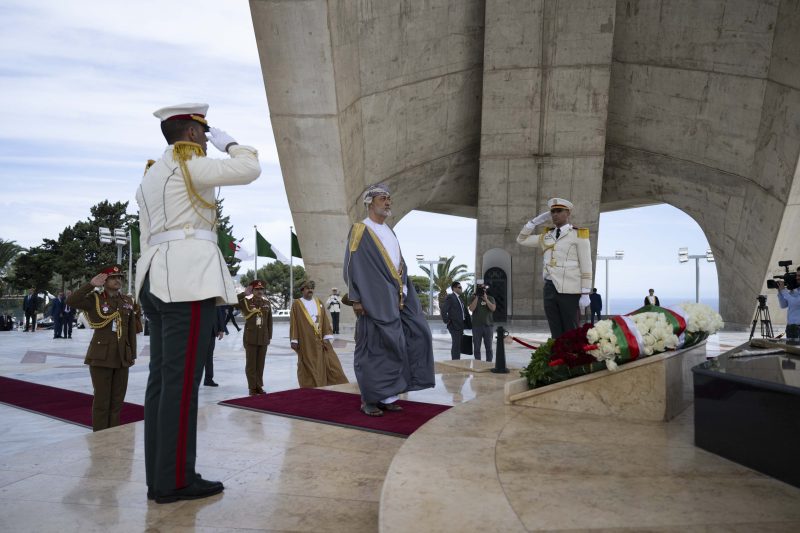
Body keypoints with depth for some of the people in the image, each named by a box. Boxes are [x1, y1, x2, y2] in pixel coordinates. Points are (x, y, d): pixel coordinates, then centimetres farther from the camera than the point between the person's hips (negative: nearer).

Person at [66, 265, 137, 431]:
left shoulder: (127, 301, 8)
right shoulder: (94, 299, -3)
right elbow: (71, 301, -21)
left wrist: (132, 354, 10)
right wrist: (91, 284, -22)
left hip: (122, 357, 4)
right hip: (101, 356, -4)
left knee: (117, 399, 11)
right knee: (102, 400, 2)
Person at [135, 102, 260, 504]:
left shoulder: (152, 175, 24)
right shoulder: (188, 164, -4)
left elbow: (147, 236, 22)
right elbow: (250, 168, -6)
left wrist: (155, 287, 21)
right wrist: (227, 141, 12)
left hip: (158, 278, 10)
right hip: (188, 277, -10)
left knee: (161, 378, 7)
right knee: (182, 379, -8)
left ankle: (159, 478, 12)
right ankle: (175, 480, -3)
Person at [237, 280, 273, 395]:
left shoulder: (267, 303, 6)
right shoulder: (246, 302, -4)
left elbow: (269, 321, 10)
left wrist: (269, 336, 9)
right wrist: (244, 293, -17)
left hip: (263, 339, 3)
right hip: (250, 338, -3)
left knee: (260, 364, 9)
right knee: (251, 364, 1)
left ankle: (259, 386, 19)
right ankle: (253, 387, 9)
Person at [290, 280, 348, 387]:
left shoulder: (319, 303, 12)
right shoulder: (296, 304, 1)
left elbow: (325, 320, 8)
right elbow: (293, 323, -2)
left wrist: (327, 337, -2)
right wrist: (294, 341, -8)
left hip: (320, 341, 4)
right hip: (306, 342, -4)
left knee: (330, 362, 1)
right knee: (309, 368, 1)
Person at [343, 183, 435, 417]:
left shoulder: (390, 233, 19)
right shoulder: (360, 230, -3)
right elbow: (352, 266, -10)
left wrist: (405, 292, 12)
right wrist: (356, 299, -16)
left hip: (395, 299, 7)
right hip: (373, 299, -7)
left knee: (417, 334, 0)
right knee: (373, 348, -3)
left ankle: (387, 396, 8)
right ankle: (369, 401, 9)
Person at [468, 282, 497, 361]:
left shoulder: (490, 299, 7)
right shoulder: (473, 298, 4)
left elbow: (493, 308, -9)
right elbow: (471, 309, -12)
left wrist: (486, 299, -14)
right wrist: (477, 298, -14)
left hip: (488, 326, 1)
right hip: (476, 326, 0)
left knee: (489, 347, 3)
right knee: (476, 347, 2)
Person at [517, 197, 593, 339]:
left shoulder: (579, 235, -2)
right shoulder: (547, 236, 14)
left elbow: (586, 267, -5)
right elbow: (522, 239, 23)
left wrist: (585, 294, -11)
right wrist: (535, 221, 12)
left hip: (569, 291, -5)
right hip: (549, 289, 5)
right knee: (556, 334, 8)